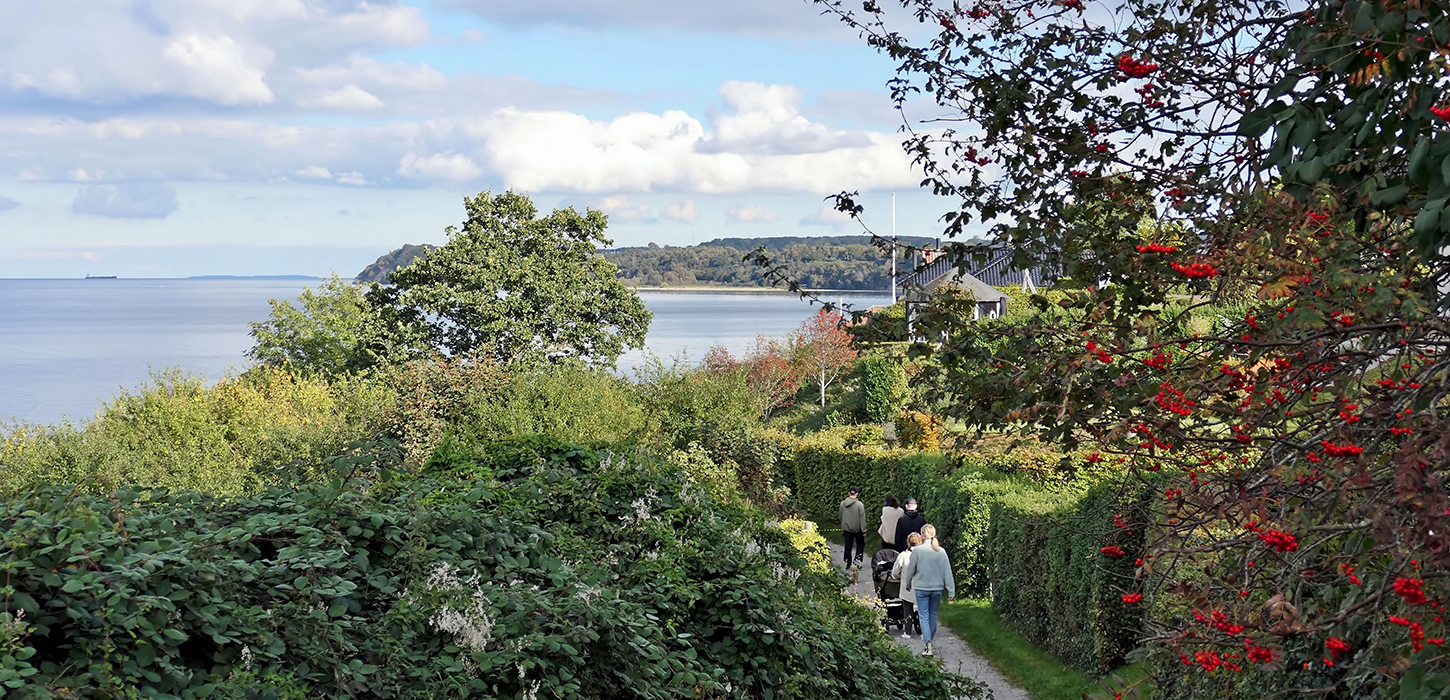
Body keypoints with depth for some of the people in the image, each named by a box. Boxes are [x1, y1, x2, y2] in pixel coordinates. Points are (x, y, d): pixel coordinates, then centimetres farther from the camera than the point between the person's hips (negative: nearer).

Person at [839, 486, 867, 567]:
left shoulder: (843, 504, -3)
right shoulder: (860, 505, -16)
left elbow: (841, 517, 9)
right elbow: (862, 519, -15)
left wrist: (842, 528, 23)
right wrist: (864, 531, -8)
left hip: (846, 529, 3)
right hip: (857, 529, -3)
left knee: (848, 546, 10)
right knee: (860, 543, 17)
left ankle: (848, 563, 14)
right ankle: (857, 558, 4)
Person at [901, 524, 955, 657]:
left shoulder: (917, 550, -12)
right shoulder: (941, 551, -4)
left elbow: (911, 569, -2)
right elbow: (947, 572, -1)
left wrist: (907, 584, 17)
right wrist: (951, 591, 4)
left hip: (921, 588, -3)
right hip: (937, 588, 3)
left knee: (924, 616, 1)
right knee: (933, 615, 19)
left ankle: (928, 645, -10)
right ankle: (929, 638, 33)